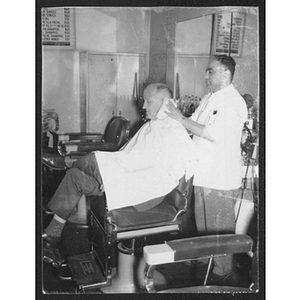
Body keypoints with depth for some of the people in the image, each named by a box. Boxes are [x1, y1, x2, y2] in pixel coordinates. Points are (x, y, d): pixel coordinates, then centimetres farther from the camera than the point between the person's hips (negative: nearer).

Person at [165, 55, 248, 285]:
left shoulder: (234, 103, -16)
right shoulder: (209, 98, 11)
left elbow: (213, 134, -25)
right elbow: (194, 125, 15)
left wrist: (181, 119, -21)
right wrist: (174, 114, -1)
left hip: (222, 179, -8)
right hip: (203, 174, 8)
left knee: (220, 229, 7)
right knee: (202, 223, 21)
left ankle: (223, 271, 24)